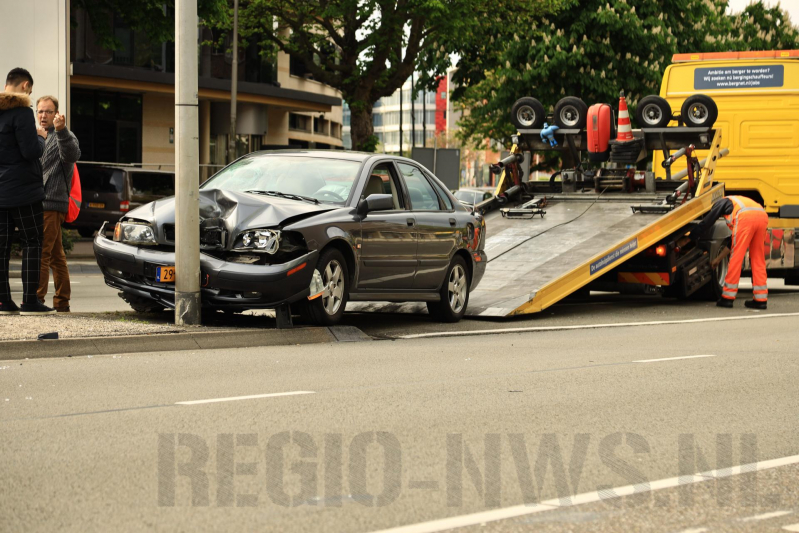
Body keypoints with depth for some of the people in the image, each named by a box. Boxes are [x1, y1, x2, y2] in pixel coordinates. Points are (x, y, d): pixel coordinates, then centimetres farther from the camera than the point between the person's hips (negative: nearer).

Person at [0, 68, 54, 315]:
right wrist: (41, 137, 1)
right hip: (22, 189, -7)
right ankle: (30, 301, -3)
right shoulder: (21, 111, -13)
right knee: (32, 243, 0)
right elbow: (31, 151, -18)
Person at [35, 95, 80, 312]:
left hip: (51, 204, -9)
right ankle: (62, 302, 15)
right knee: (55, 255, 11)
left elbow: (72, 155, -29)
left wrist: (61, 131, -42)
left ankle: (36, 298, -13)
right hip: (39, 203, 9)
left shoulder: (63, 136, -6)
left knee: (41, 254, -13)